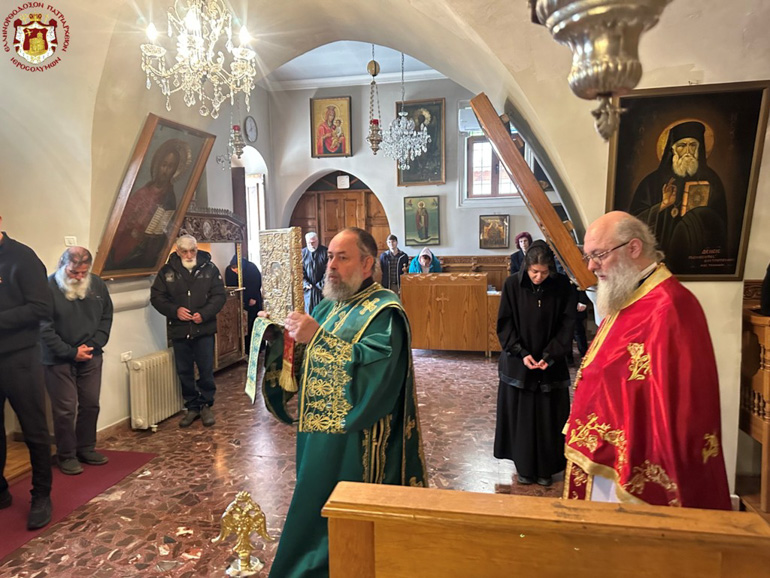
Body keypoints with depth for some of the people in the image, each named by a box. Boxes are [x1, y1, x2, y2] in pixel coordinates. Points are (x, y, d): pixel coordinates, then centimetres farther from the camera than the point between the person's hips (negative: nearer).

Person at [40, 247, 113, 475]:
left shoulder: (97, 284, 0)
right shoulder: (49, 287, -15)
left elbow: (106, 317, 6)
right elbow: (45, 329, -14)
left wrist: (93, 345, -7)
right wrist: (71, 353, -15)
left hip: (91, 358, 5)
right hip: (59, 360, -4)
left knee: (90, 404, 11)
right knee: (65, 409, 2)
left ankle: (86, 449, 27)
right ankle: (66, 455, 17)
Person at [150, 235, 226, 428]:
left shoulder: (209, 268, -2)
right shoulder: (167, 271, 1)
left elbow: (219, 295, -4)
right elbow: (156, 297, 2)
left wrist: (204, 314, -17)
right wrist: (175, 310, -14)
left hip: (204, 329, -1)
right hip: (178, 330, 2)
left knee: (206, 370, 4)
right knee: (184, 372, 10)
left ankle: (206, 405, 21)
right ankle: (192, 406, 25)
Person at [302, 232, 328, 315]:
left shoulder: (325, 251, -4)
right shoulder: (303, 252, 3)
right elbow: (301, 270, 3)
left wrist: (322, 284, -12)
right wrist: (305, 283, -8)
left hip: (321, 287, -2)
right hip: (308, 287, 2)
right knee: (308, 308, 4)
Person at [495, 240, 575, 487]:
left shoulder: (562, 286, -8)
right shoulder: (513, 285, -9)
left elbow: (567, 325, -5)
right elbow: (504, 324, -6)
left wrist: (549, 355, -15)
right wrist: (521, 353, -16)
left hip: (551, 364, 1)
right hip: (518, 362, 0)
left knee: (549, 417, 9)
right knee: (520, 416, 8)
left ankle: (546, 468, 26)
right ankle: (524, 467, 25)